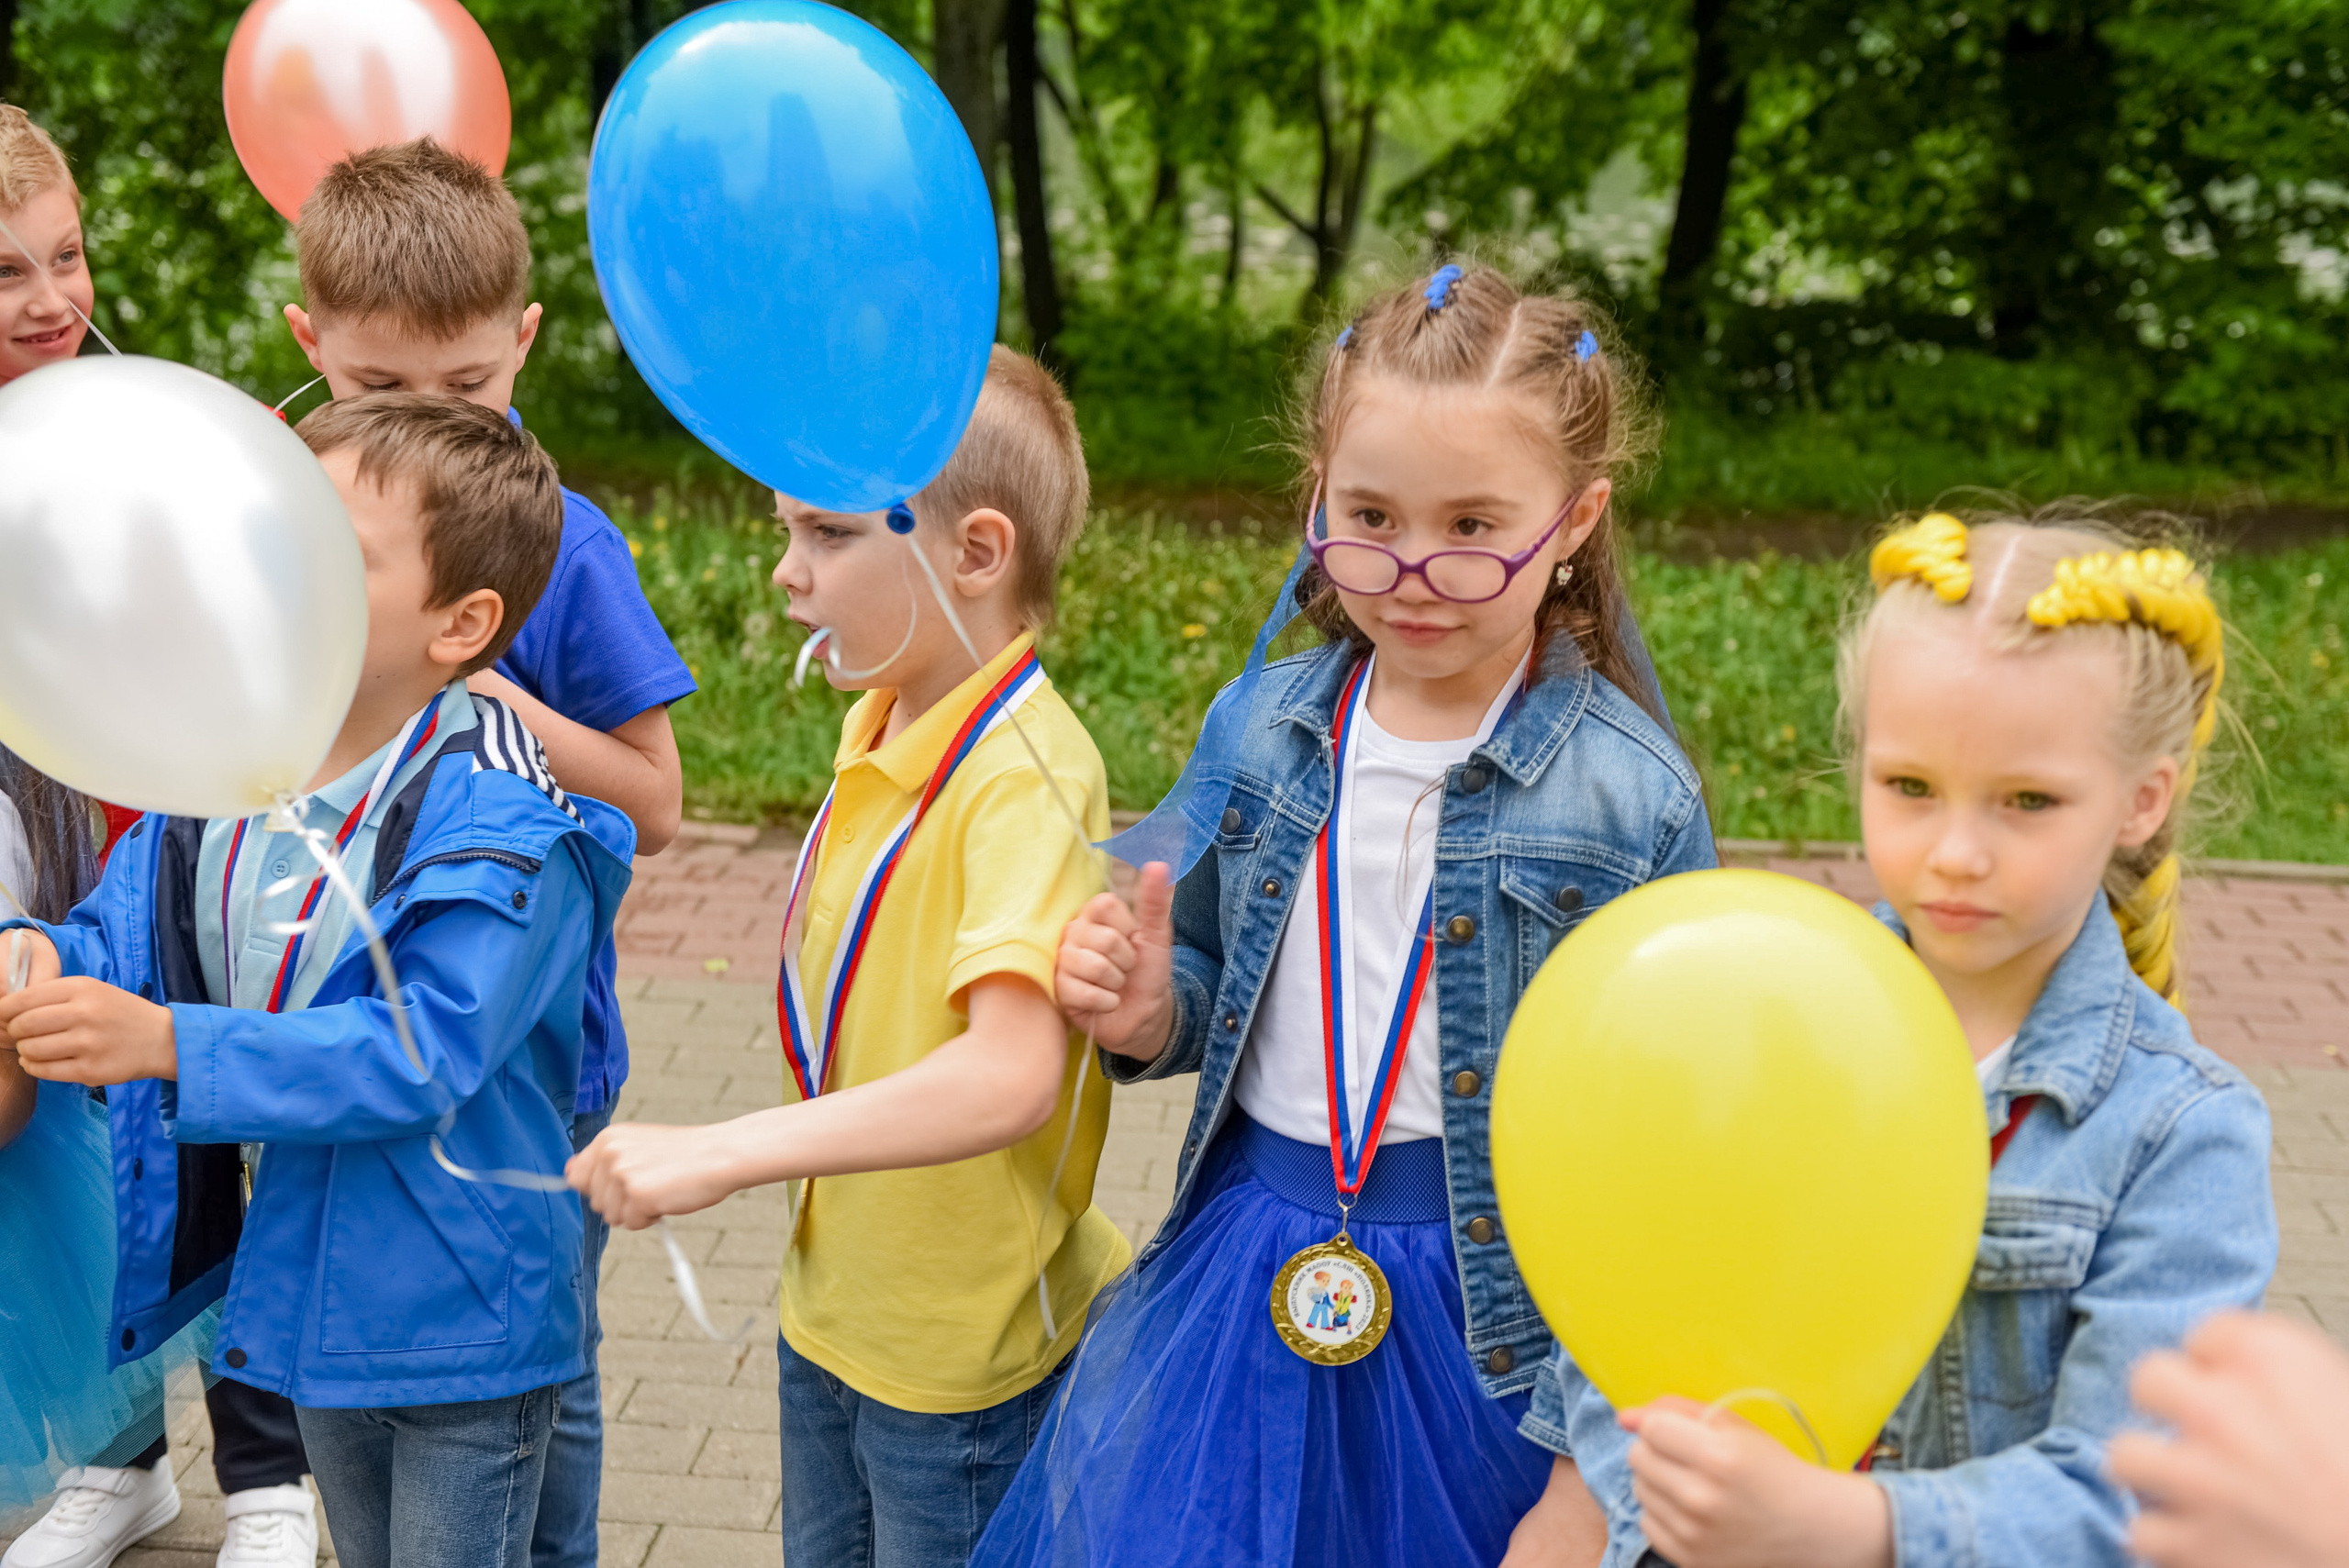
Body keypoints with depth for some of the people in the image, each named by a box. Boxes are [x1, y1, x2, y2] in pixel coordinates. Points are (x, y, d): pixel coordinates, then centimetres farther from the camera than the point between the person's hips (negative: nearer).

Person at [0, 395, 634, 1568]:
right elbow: (123, 934, 0)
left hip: (460, 1317, -7)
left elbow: (421, 1053, -31)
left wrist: (168, 1043, -38)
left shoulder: (502, 828, -25)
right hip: (315, 1292, 7)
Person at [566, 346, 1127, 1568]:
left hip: (964, 1352, -8)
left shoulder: (1025, 779, -26)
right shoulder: (879, 727, 2)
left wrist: (722, 1153, -39)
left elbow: (1009, 1075, -38)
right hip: (832, 1307, 8)